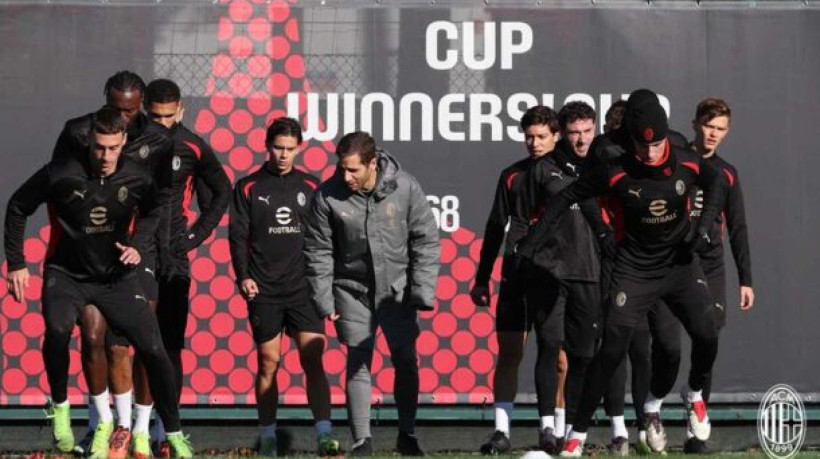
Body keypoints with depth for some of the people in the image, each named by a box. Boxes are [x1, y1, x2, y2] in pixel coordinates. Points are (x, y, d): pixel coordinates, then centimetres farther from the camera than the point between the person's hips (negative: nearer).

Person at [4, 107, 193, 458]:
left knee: (153, 350, -5)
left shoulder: (136, 179, -9)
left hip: (116, 277, 2)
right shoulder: (61, 174, -17)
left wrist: (138, 247, -4)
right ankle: (60, 406, -6)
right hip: (66, 274, -2)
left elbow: (151, 213, 14)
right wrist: (16, 264, -2)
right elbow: (17, 208, -2)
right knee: (58, 330, -32)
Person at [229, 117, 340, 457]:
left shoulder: (311, 186, 8)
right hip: (264, 291, 0)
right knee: (268, 362, 4)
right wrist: (243, 276, -11)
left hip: (304, 288, 1)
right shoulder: (248, 188, 4)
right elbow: (238, 236, 1)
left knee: (313, 359, -9)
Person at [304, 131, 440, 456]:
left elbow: (426, 241, -6)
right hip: (353, 290, 0)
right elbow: (319, 252, -4)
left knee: (406, 361, 6)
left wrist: (422, 293, -10)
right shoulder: (327, 196, -13)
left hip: (398, 289, 1)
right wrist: (324, 301, -5)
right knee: (358, 364, -1)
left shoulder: (405, 188, -13)